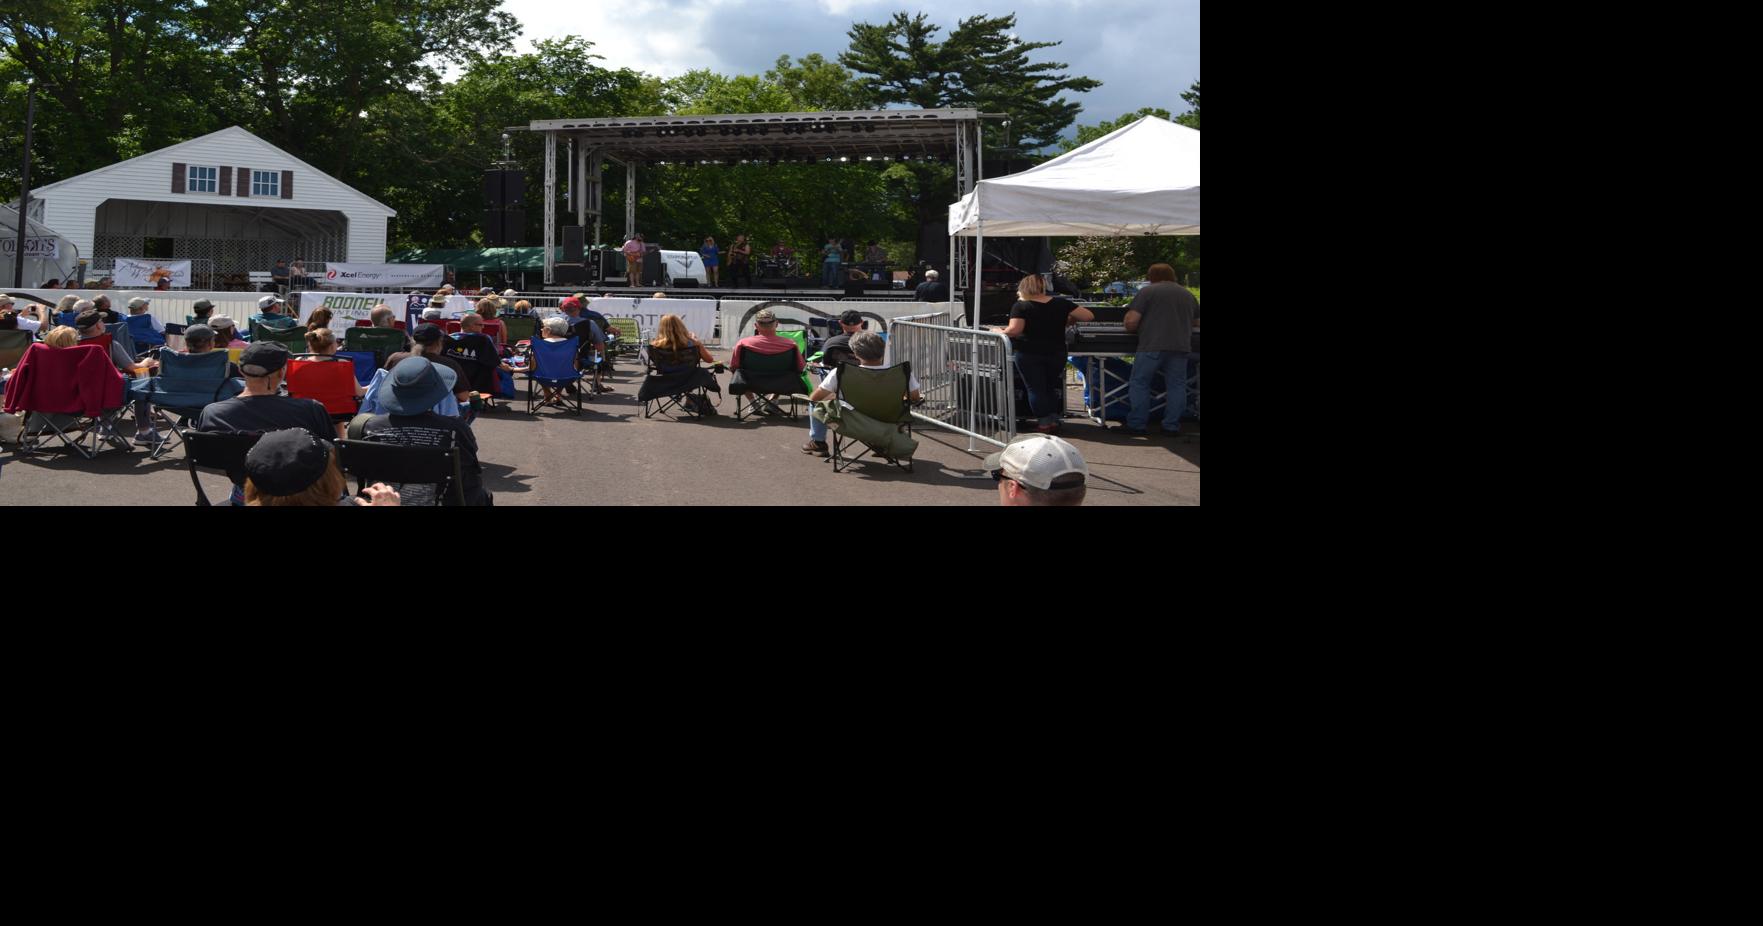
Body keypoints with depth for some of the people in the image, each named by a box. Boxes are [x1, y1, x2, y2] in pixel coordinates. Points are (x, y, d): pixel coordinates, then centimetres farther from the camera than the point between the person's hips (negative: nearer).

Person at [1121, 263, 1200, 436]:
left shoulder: (1147, 291, -1)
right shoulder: (1188, 295, 17)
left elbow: (1131, 322, -7)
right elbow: (1195, 321, 29)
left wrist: (1132, 328, 15)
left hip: (1152, 346, -4)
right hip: (1181, 347, 4)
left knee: (1139, 384, 5)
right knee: (1176, 386, 9)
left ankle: (1136, 425, 4)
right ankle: (1172, 426, 7)